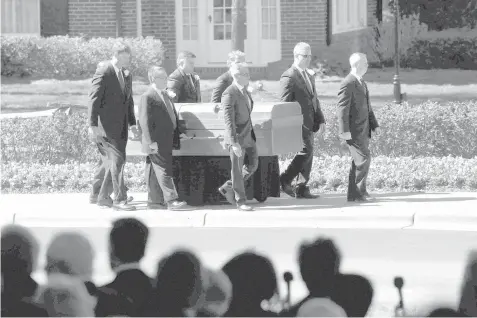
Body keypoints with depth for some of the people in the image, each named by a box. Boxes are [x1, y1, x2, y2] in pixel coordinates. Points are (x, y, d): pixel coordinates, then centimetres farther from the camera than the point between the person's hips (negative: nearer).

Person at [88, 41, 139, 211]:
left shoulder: (127, 76, 15)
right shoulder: (103, 73, -10)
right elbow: (94, 99, -13)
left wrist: (132, 123, 15)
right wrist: (93, 125, -17)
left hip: (121, 127, 8)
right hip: (106, 125, -8)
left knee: (112, 162, 9)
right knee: (117, 160, -11)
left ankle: (103, 197, 17)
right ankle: (119, 199, -9)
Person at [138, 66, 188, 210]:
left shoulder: (165, 95, 18)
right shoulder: (148, 96, -10)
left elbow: (173, 117, 24)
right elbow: (145, 121, -16)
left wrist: (176, 138, 20)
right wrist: (151, 142, -21)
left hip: (166, 143, 9)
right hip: (156, 143, -9)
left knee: (155, 172, 12)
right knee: (164, 171, -10)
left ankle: (154, 201, 15)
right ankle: (171, 200, -13)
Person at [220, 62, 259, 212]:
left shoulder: (244, 91, 9)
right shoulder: (229, 94, -18)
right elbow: (229, 120, -22)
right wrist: (234, 143, -27)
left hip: (248, 134, 8)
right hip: (236, 137, -8)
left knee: (253, 165, 9)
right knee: (238, 170, 2)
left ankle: (227, 188, 23)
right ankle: (240, 201, 12)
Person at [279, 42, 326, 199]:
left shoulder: (309, 77, 19)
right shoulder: (288, 77, -10)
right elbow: (284, 104, -14)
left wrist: (321, 120, 12)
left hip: (309, 124, 9)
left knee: (307, 155, 8)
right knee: (306, 151, -17)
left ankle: (302, 189, 13)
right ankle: (285, 180, -6)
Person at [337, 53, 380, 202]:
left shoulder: (361, 83, 17)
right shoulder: (348, 84, -14)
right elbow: (342, 108, -18)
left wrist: (374, 124, 17)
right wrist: (344, 131, -23)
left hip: (363, 130, 9)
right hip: (354, 131, -9)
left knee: (358, 161, 9)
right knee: (363, 159, -11)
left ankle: (354, 194, 13)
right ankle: (360, 191, -5)